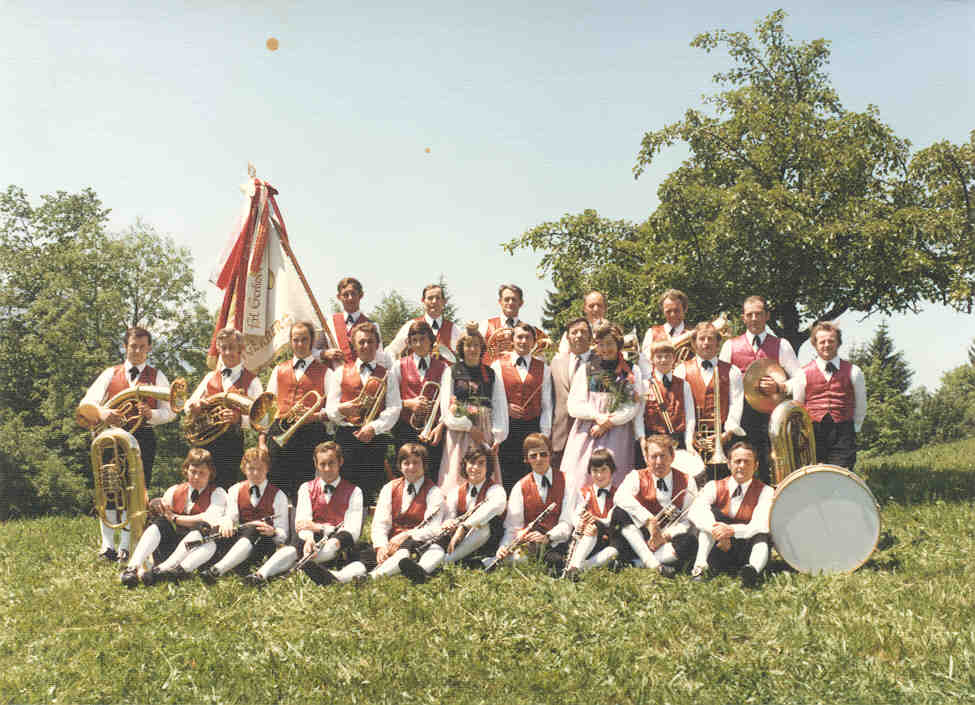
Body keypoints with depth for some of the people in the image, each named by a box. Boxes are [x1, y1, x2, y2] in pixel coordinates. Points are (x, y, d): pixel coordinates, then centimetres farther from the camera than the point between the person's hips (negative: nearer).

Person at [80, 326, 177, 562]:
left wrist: (151, 414, -16)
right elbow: (87, 402, 5)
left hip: (143, 438, -1)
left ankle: (126, 547, 4)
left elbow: (170, 412, 5)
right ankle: (107, 545, 5)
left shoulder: (157, 377, 10)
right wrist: (101, 412, -17)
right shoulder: (110, 374, 13)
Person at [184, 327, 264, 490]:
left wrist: (238, 418, -27)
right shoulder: (210, 377, 16)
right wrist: (196, 406, -9)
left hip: (232, 443, -4)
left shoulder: (251, 381, 1)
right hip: (204, 441, 4)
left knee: (224, 489, -5)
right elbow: (189, 406, 15)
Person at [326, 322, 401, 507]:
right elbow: (330, 408, 9)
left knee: (371, 491, -7)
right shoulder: (341, 372, 16)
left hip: (375, 438, 0)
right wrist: (341, 409, -14)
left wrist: (374, 427, -12)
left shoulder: (387, 374, 15)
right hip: (346, 435, 0)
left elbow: (394, 408, 2)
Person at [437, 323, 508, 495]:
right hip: (458, 434, -1)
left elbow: (500, 408, 7)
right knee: (456, 482, -8)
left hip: (484, 433, 2)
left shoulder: (491, 375, 14)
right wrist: (469, 427, -8)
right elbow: (446, 407, 0)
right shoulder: (451, 372, 9)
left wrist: (498, 437, -5)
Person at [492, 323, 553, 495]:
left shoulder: (543, 368, 11)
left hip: (532, 428, 1)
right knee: (506, 477, -3)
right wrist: (506, 408, -13)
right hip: (506, 428, -1)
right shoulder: (498, 365, 5)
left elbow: (546, 404, 10)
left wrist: (545, 435, 4)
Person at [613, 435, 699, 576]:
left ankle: (635, 562, -27)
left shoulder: (687, 482, 3)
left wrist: (666, 535, -23)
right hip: (640, 540, 0)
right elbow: (621, 497, -23)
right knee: (620, 512, -26)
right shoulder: (637, 477, 0)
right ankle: (653, 564, -34)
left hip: (670, 539, 0)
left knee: (690, 542, -33)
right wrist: (649, 521, -32)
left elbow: (689, 520, -6)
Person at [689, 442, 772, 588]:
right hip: (718, 553, 1)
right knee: (712, 512, -18)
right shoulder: (715, 487, 3)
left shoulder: (764, 491, -1)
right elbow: (695, 512, -17)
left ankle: (753, 568, -56)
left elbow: (761, 525, -19)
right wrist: (717, 531, -35)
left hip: (746, 552, -1)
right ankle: (700, 565, -31)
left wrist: (732, 530, -36)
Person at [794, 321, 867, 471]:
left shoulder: (852, 372, 6)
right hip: (812, 434, 0)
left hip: (843, 434, 0)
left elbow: (861, 407, 14)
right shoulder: (804, 373, 6)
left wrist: (853, 429, 10)